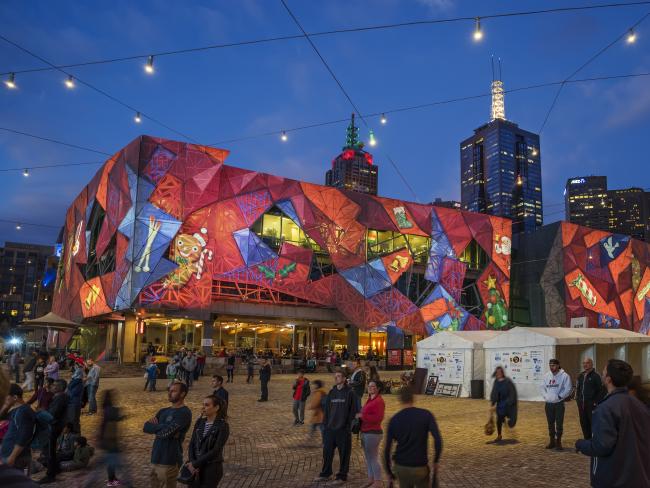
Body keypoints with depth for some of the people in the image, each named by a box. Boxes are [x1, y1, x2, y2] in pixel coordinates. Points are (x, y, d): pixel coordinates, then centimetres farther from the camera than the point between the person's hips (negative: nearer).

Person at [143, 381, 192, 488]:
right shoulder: (163, 411, 13)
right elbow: (145, 427, 1)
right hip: (156, 459, 7)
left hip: (169, 461, -7)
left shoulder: (184, 413, -13)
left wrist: (155, 426, -2)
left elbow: (165, 432, -22)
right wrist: (164, 427, -14)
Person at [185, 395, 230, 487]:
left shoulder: (223, 426, -12)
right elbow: (192, 444, 4)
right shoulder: (200, 422, 5)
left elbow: (216, 451, -17)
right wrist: (192, 462, -12)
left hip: (212, 468, -5)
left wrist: (195, 464, -16)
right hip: (197, 468, 5)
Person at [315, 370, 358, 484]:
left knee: (344, 453, 4)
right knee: (327, 451, 12)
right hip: (330, 428, 5)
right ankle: (325, 473, 27)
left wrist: (348, 425, -12)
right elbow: (327, 409, 13)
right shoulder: (331, 393, 9)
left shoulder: (349, 393, -6)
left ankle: (342, 476, 17)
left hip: (343, 430, -5)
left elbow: (353, 411, -7)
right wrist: (325, 423, 6)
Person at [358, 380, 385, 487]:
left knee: (373, 458, -3)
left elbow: (378, 418, -22)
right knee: (368, 458, 14)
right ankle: (371, 479, 24)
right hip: (365, 432, 9)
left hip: (373, 433, -9)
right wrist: (360, 415, 8)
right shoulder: (369, 400, 14)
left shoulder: (379, 401, -13)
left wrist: (362, 416, -19)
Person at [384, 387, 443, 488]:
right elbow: (438, 440, -16)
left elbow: (387, 448, -1)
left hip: (400, 467, 2)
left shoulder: (394, 419, -1)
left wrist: (389, 471, 10)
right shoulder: (426, 415, -6)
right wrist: (436, 461, -2)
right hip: (420, 467, -2)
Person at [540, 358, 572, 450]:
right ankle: (551, 441, 23)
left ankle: (558, 441, 13)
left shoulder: (564, 376, -9)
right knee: (550, 423, 12)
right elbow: (543, 387, 13)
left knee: (559, 424, 1)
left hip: (559, 403, -4)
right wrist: (545, 396, -2)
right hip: (548, 403, 5)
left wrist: (559, 397, -15)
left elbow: (568, 389, -12)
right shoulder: (546, 375, 6)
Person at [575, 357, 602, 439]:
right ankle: (587, 439, 21)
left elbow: (600, 390, -10)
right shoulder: (581, 376, 13)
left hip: (591, 405, -6)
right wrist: (578, 400, 11)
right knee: (584, 423, 11)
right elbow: (577, 388, 20)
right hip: (582, 404, 6)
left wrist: (596, 402, -14)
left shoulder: (595, 376, -7)